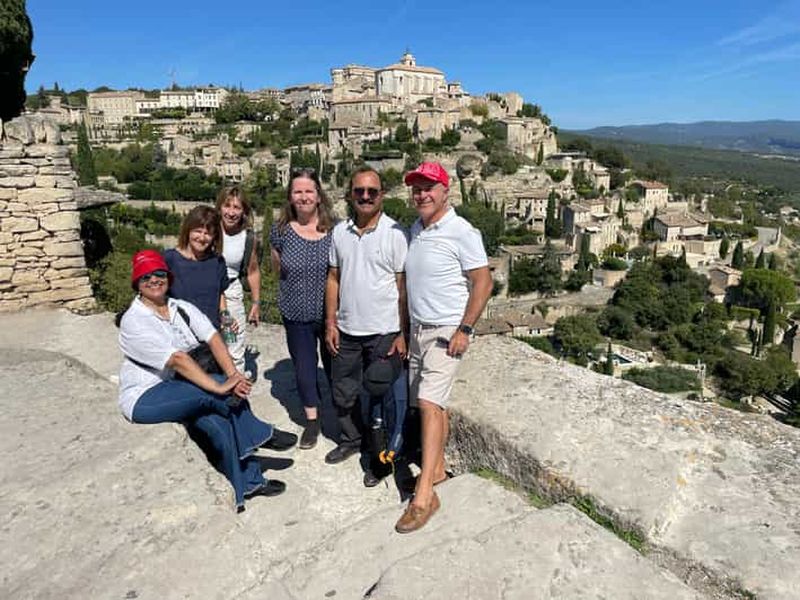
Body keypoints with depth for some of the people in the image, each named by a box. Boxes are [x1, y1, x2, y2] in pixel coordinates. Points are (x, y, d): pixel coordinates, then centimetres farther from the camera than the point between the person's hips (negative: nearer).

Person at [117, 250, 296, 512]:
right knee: (210, 392, -29)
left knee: (219, 424, -17)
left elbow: (213, 338, -11)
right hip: (144, 399, -6)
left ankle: (249, 482, -3)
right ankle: (260, 435, -9)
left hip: (178, 390, 6)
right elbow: (177, 359, -27)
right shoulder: (133, 321, -18)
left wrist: (234, 376, -27)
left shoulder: (182, 308, 2)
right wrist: (220, 387, -31)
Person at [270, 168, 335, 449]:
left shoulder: (334, 228, -8)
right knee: (304, 369, 14)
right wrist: (299, 281, 1)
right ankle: (312, 421, 34)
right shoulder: (281, 230, -3)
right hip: (296, 315, 2)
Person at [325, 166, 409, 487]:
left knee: (380, 397, 9)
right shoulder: (339, 232, 5)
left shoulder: (395, 234, -9)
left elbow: (403, 287, -9)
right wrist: (330, 323, 5)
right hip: (346, 330, 5)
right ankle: (351, 439, 42)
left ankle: (380, 457, 27)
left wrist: (403, 334, -12)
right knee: (344, 393, 18)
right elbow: (333, 279, 10)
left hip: (383, 332, -4)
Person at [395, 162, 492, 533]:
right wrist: (404, 328, 17)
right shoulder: (414, 230, 11)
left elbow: (483, 282, -12)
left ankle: (424, 495, -10)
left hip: (446, 332, -7)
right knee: (432, 404, 15)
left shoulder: (461, 232, -11)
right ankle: (437, 469, 30)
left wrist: (464, 329, -17)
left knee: (429, 403, -14)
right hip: (417, 329, 7)